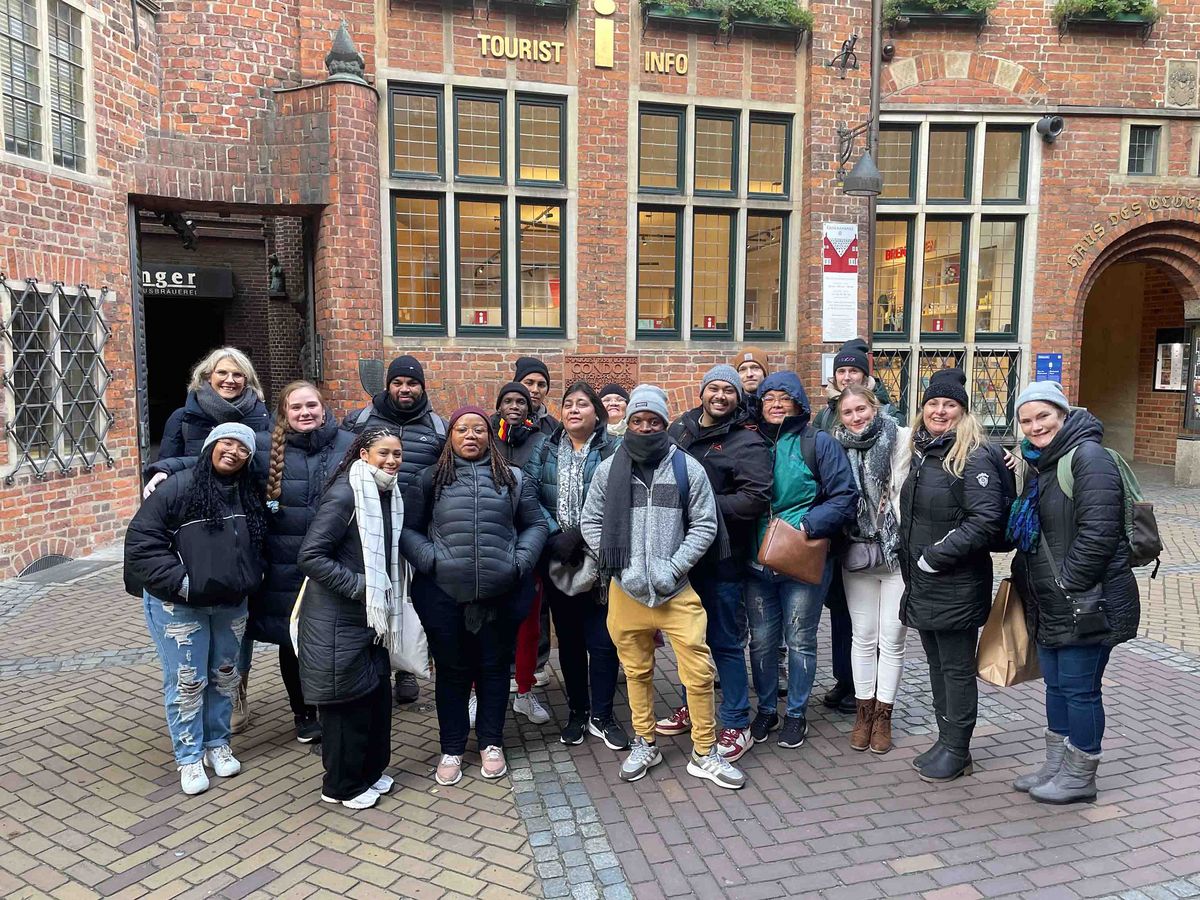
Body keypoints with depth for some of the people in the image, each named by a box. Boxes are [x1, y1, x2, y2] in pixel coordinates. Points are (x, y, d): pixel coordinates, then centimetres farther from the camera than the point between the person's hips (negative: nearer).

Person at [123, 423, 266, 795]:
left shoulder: (250, 494, 3)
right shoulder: (178, 487, -14)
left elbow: (257, 546, 18)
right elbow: (141, 538, -15)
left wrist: (251, 578, 4)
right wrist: (178, 581, -19)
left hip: (231, 604, 5)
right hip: (179, 606, -5)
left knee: (225, 677, 16)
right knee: (187, 682, 4)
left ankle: (217, 744, 33)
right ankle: (189, 757, 20)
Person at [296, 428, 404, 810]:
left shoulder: (388, 495, 7)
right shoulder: (344, 496, -19)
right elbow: (310, 556, -23)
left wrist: (387, 600, 11)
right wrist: (358, 585, -22)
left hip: (371, 616, 8)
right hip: (338, 620, -8)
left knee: (378, 693, 15)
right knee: (348, 700, 4)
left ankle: (370, 770, 34)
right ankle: (343, 785, 22)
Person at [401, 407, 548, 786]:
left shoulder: (514, 479, 8)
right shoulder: (430, 480, 6)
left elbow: (535, 525, 9)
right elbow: (408, 529, 5)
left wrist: (520, 562, -5)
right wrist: (430, 560, -10)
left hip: (501, 595, 1)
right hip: (443, 595, 0)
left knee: (494, 668, 12)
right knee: (452, 670, 12)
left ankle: (491, 743, 31)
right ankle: (451, 749, 27)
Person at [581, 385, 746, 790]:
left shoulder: (688, 468, -1)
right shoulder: (609, 469, 2)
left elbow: (704, 525, 0)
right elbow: (590, 522, 5)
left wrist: (673, 567, -10)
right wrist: (621, 566, -6)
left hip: (676, 590, -1)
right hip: (625, 589, 1)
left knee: (699, 671, -1)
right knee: (637, 672, 14)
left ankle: (705, 753, 16)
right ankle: (644, 744, 33)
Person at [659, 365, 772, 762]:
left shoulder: (747, 442, -12)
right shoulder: (681, 427, 7)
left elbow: (755, 498, -22)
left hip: (722, 557, -6)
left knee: (725, 641, 3)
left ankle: (737, 725, 18)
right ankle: (691, 706, 39)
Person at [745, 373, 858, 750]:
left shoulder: (819, 444, -5)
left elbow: (845, 499, -10)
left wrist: (805, 526, -20)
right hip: (757, 560, 3)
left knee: (800, 640, 8)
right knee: (761, 640, 12)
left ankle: (797, 714, 25)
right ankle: (766, 709, 30)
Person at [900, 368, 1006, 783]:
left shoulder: (973, 458, -14)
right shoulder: (921, 452, 11)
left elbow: (987, 519, -22)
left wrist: (936, 555, -19)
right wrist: (910, 564, 13)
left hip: (956, 585, -8)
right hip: (921, 583, 8)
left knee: (957, 668, 4)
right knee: (937, 663, 17)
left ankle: (957, 751, 17)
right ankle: (945, 739, 30)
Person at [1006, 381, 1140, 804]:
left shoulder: (1087, 456, -16)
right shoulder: (1040, 463, 14)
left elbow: (1098, 532, -23)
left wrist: (1067, 582, -18)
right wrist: (1026, 577, 15)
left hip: (1086, 603, -9)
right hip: (1050, 606, 9)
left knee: (1079, 687, 3)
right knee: (1056, 684, 18)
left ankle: (1080, 776, 19)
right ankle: (1056, 765, 32)